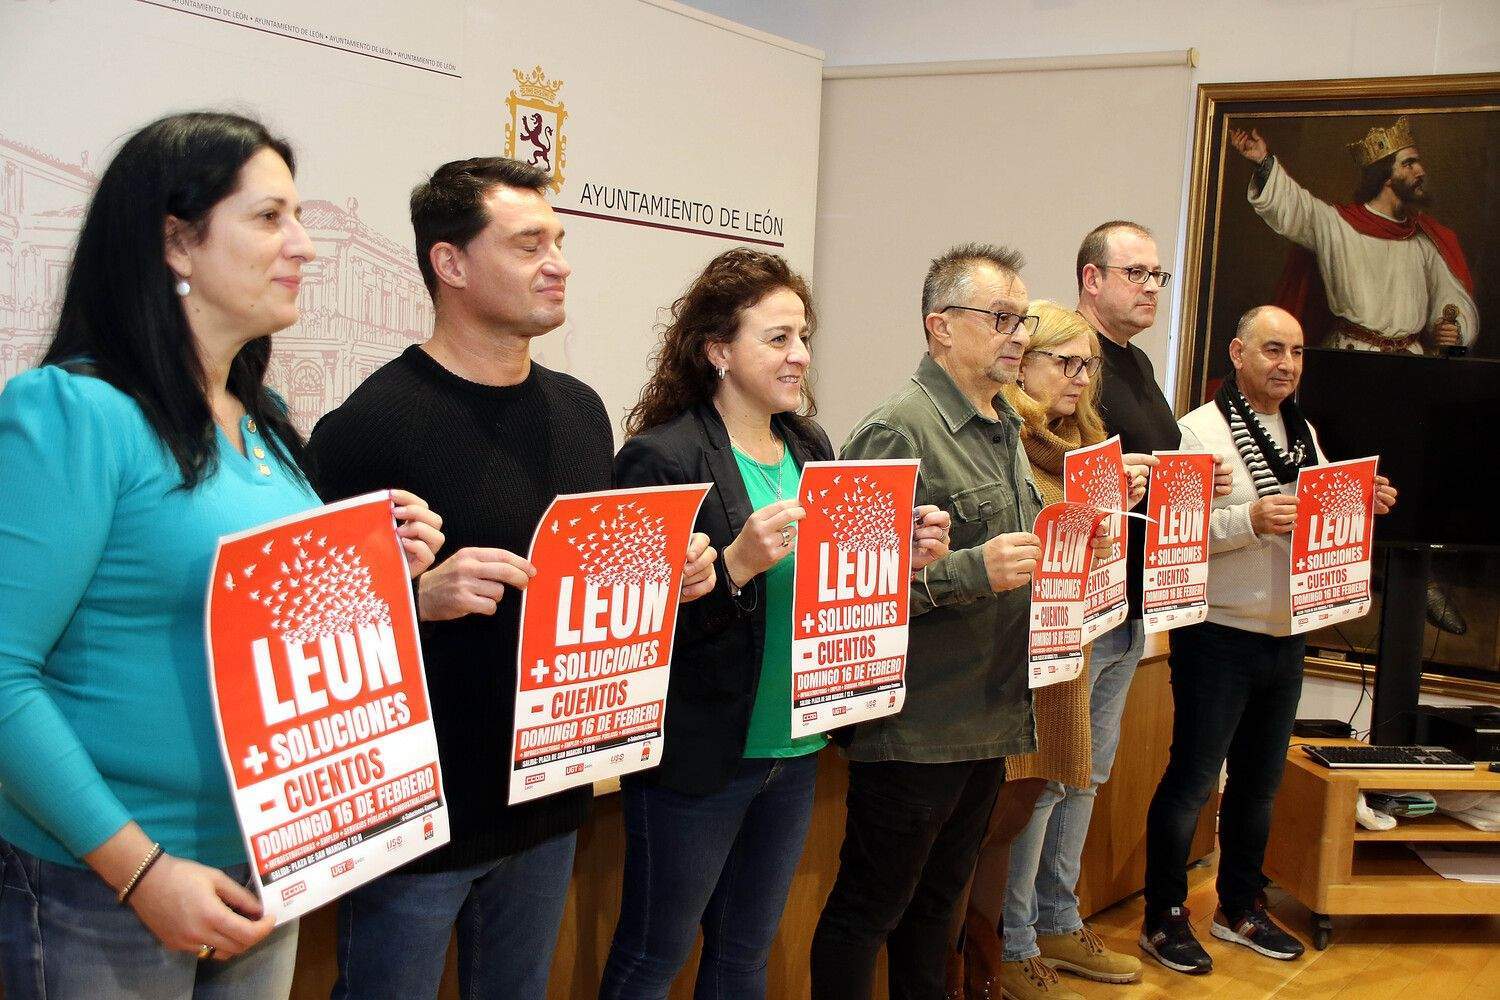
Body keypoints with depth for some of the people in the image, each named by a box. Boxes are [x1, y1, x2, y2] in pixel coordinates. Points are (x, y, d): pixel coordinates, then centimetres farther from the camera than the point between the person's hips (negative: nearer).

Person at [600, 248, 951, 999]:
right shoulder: (661, 457, -16)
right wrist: (737, 564, -31)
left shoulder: (810, 448, 6)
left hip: (794, 749, 7)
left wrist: (901, 557, -4)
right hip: (697, 758, -6)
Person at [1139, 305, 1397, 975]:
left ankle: (1240, 908, 31)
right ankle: (1164, 918, 13)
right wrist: (1250, 520, -30)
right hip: (1219, 635, -7)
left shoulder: (1303, 432, 13)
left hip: (1287, 635, 7)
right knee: (1192, 780, 1)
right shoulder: (1200, 431, -11)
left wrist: (1363, 506, 0)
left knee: (1259, 779, 17)